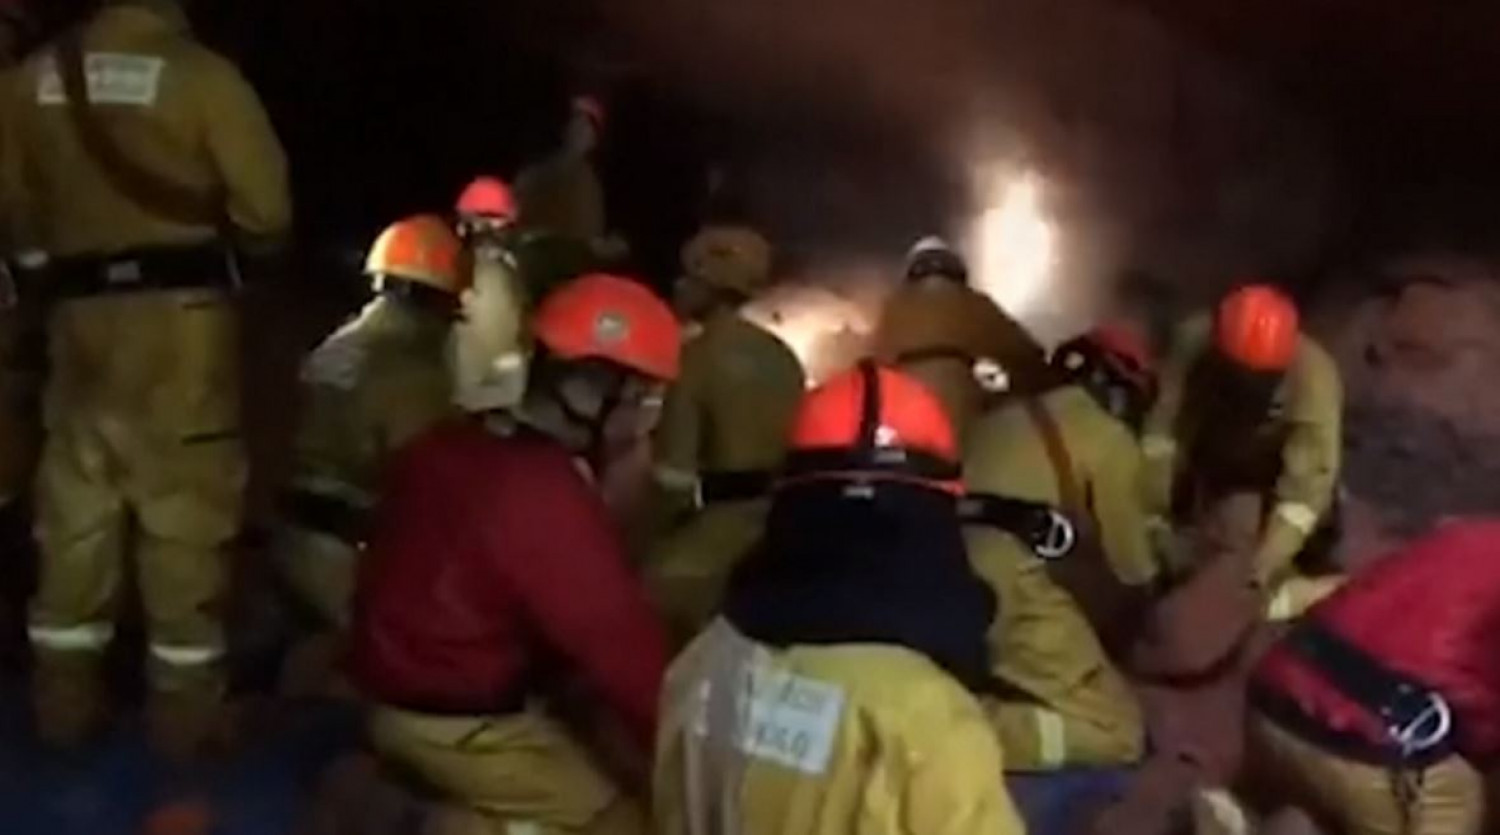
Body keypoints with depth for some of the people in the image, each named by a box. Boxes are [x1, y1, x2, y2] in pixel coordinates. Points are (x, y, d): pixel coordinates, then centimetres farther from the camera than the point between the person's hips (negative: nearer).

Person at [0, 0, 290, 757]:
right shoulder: (201, 74, -10)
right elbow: (265, 211, -11)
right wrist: (220, 242, 10)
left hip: (80, 310, 5)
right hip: (179, 310, -4)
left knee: (76, 504, 13)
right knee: (184, 509, 3)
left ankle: (65, 696, 23)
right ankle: (184, 702, 10)